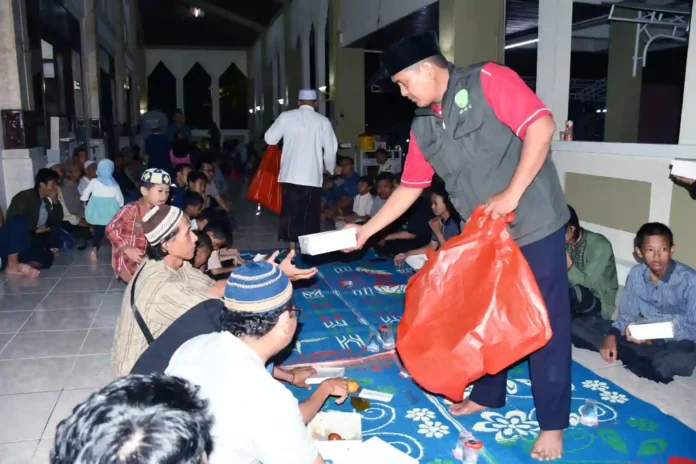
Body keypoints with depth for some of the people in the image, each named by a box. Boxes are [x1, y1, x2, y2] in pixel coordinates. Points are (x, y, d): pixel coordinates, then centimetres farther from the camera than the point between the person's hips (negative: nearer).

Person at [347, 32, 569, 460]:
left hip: (535, 225, -7)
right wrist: (367, 230, 12)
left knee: (545, 322, 3)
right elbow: (409, 188, 13)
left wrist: (511, 194, -23)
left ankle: (553, 424, 18)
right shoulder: (423, 128, 7)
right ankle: (487, 396, 38)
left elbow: (541, 126, -20)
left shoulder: (487, 81, -13)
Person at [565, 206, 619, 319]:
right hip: (575, 300, 5)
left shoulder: (599, 245, -18)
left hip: (598, 301, -5)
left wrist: (569, 266, -38)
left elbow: (588, 283, -24)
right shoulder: (565, 244, -1)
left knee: (576, 292, -36)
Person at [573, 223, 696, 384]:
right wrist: (612, 335, -19)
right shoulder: (636, 274, -3)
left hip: (676, 342, -4)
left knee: (683, 360, -43)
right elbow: (627, 314, 1)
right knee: (577, 325, -11)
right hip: (642, 336, 4)